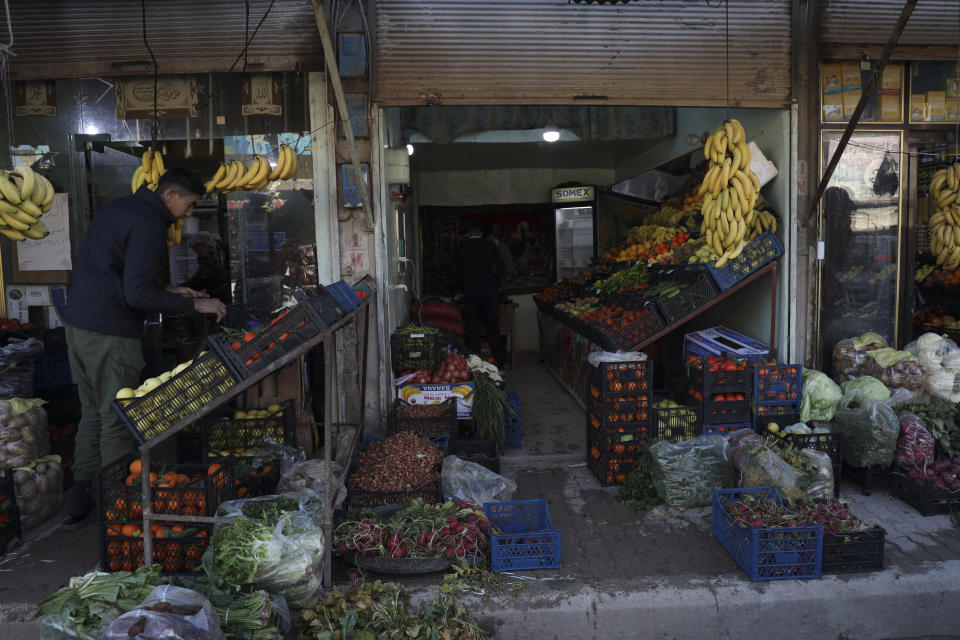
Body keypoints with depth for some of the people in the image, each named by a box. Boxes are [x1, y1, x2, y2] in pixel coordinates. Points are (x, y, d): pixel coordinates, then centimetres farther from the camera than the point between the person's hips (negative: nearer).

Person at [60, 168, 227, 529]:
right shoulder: (148, 224, -14)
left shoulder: (118, 209, 17)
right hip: (109, 333, -10)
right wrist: (193, 304, -15)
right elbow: (138, 294, -22)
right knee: (117, 420, 0)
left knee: (92, 414, 17)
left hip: (77, 323, 10)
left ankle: (79, 505, 26)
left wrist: (169, 291, 18)